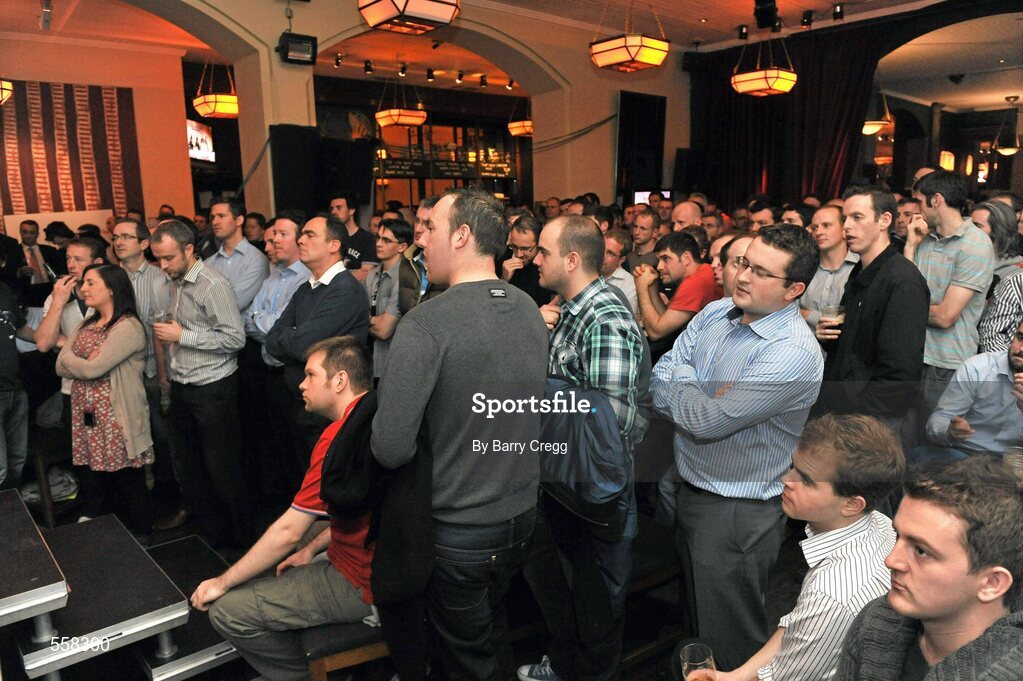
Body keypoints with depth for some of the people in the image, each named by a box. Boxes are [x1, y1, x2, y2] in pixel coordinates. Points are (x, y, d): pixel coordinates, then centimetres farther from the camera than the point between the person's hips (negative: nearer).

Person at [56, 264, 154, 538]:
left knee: (127, 483, 3)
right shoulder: (85, 326, 16)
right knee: (89, 484, 14)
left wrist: (69, 357, 1)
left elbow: (93, 369, -18)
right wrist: (86, 365, -12)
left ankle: (140, 541, 18)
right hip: (85, 418, 8)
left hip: (117, 420, -8)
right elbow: (61, 367, 7)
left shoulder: (129, 327, -13)